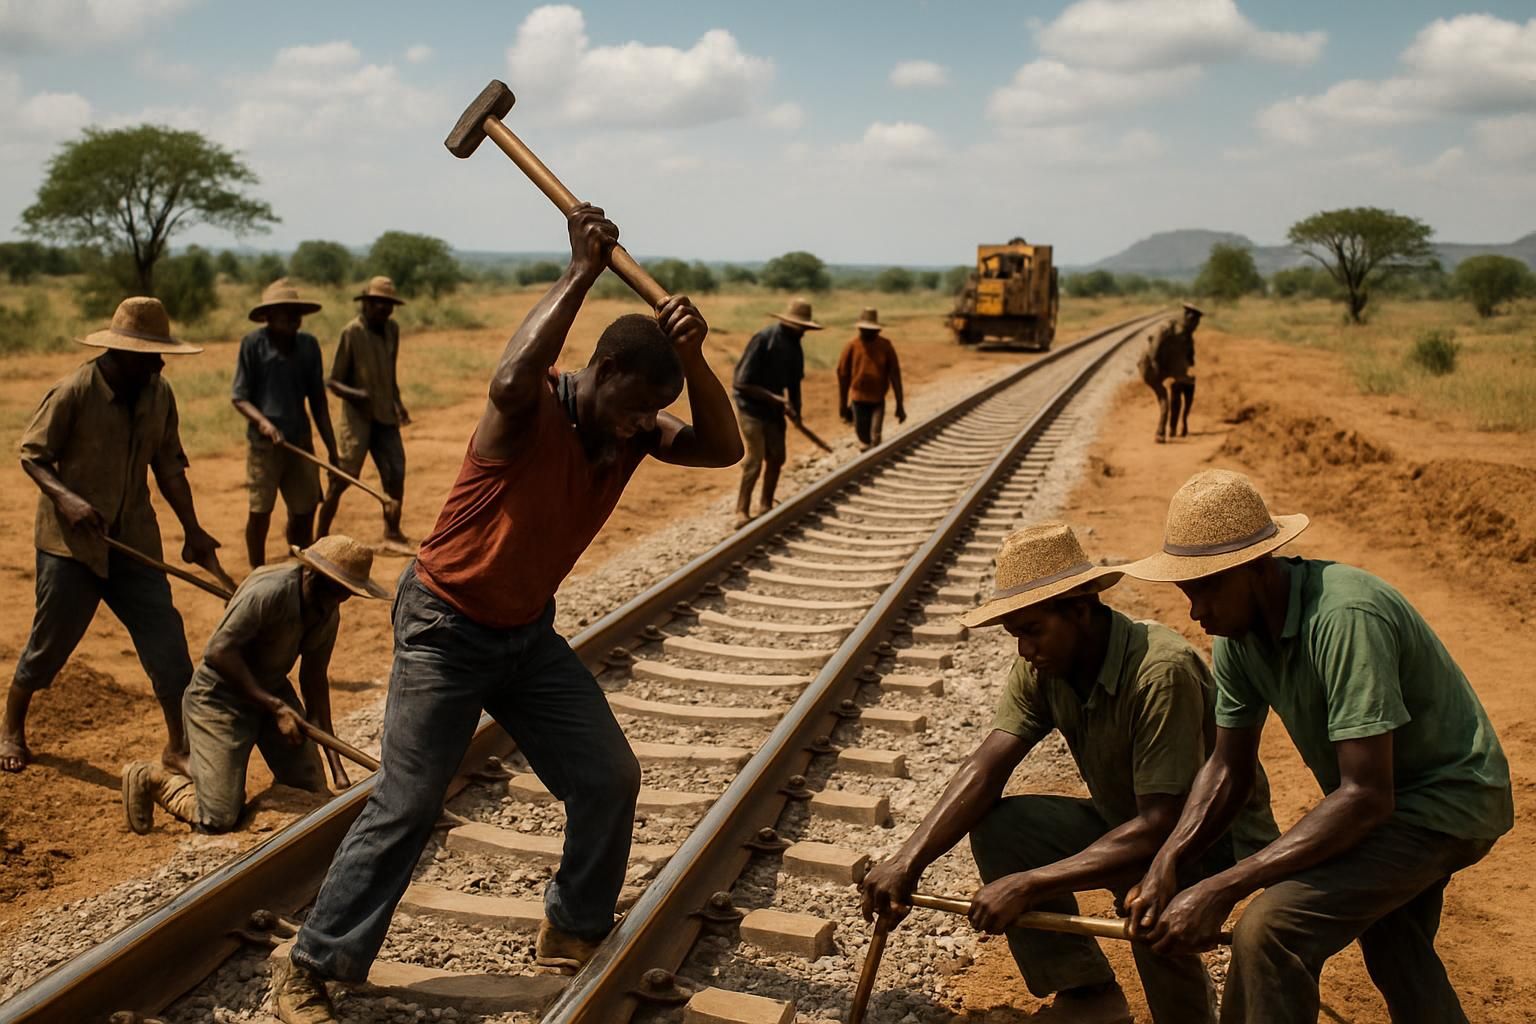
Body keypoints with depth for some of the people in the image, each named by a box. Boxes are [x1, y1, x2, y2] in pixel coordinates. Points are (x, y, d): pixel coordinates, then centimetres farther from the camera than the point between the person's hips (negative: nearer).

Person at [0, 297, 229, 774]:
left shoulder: (159, 393, -1)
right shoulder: (74, 391, -16)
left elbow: (169, 466, 7)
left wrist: (192, 529, 1)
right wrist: (68, 499, -27)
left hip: (134, 539, 4)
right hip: (70, 540, -4)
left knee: (167, 640, -2)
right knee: (50, 641, 8)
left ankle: (179, 746, 9)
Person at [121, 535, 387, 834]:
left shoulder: (328, 613, -4)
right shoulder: (270, 591, -29)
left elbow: (314, 680, 2)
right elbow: (218, 652, -29)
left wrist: (336, 765, -2)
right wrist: (275, 708, -27)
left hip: (272, 689, 8)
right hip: (219, 695, -8)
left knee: (313, 796, 4)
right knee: (219, 820, -11)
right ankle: (148, 779, 16)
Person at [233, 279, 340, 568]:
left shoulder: (309, 345, 5)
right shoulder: (253, 343, -6)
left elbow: (317, 401, 10)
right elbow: (238, 396, -4)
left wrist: (332, 450, 9)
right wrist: (262, 421, -23)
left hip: (300, 441, 4)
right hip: (263, 444, -4)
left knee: (304, 512, 7)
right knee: (259, 513, 1)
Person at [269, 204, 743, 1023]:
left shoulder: (634, 431, -4)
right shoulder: (531, 413, -25)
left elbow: (723, 450, -14)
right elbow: (510, 378, -49)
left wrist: (692, 359, -28)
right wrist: (580, 271, -42)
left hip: (530, 632, 7)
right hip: (446, 626, -7)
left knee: (609, 778, 4)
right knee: (407, 805, -4)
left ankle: (574, 935, 25)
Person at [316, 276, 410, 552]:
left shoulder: (392, 329, 6)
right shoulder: (351, 333, -13)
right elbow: (333, 381, -11)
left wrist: (397, 403, 13)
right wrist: (354, 394, -27)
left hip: (386, 415, 6)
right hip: (358, 415, -6)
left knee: (395, 473, 6)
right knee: (343, 476, -6)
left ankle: (392, 534, 20)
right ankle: (321, 537, 4)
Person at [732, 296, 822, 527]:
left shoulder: (793, 344, 2)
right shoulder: (763, 339, -21)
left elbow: (791, 379, 13)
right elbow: (744, 383, -22)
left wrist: (792, 406, 0)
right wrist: (778, 399, -24)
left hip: (773, 409, 8)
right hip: (752, 406, -8)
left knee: (776, 458, 12)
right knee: (755, 460, -13)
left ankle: (766, 506, 26)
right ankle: (742, 512, -7)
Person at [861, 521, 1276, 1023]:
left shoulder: (1162, 671, -32)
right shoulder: (1042, 667, -9)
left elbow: (1160, 828, -34)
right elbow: (986, 767, -16)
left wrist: (1027, 886, -36)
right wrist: (909, 859, -31)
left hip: (1220, 834, -7)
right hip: (1128, 822, 7)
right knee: (997, 826, -14)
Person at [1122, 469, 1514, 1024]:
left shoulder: (1344, 617, -35)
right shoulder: (1239, 630, -10)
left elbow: (1366, 796, -36)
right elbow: (1229, 767, -2)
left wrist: (1222, 889, -37)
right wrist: (1166, 864, -18)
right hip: (1386, 797, 9)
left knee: (1269, 930, -24)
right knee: (1395, 958, 29)